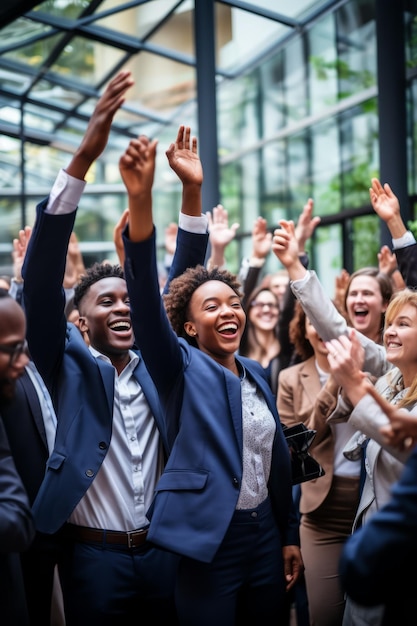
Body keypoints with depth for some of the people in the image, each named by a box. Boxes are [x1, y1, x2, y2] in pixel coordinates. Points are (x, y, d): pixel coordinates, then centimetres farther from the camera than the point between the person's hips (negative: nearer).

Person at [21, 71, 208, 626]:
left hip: (164, 550, 4)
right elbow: (42, 278, -13)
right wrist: (83, 159, -23)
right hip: (94, 555, -3)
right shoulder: (69, 365, -3)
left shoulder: (154, 362, 8)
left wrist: (192, 191, -7)